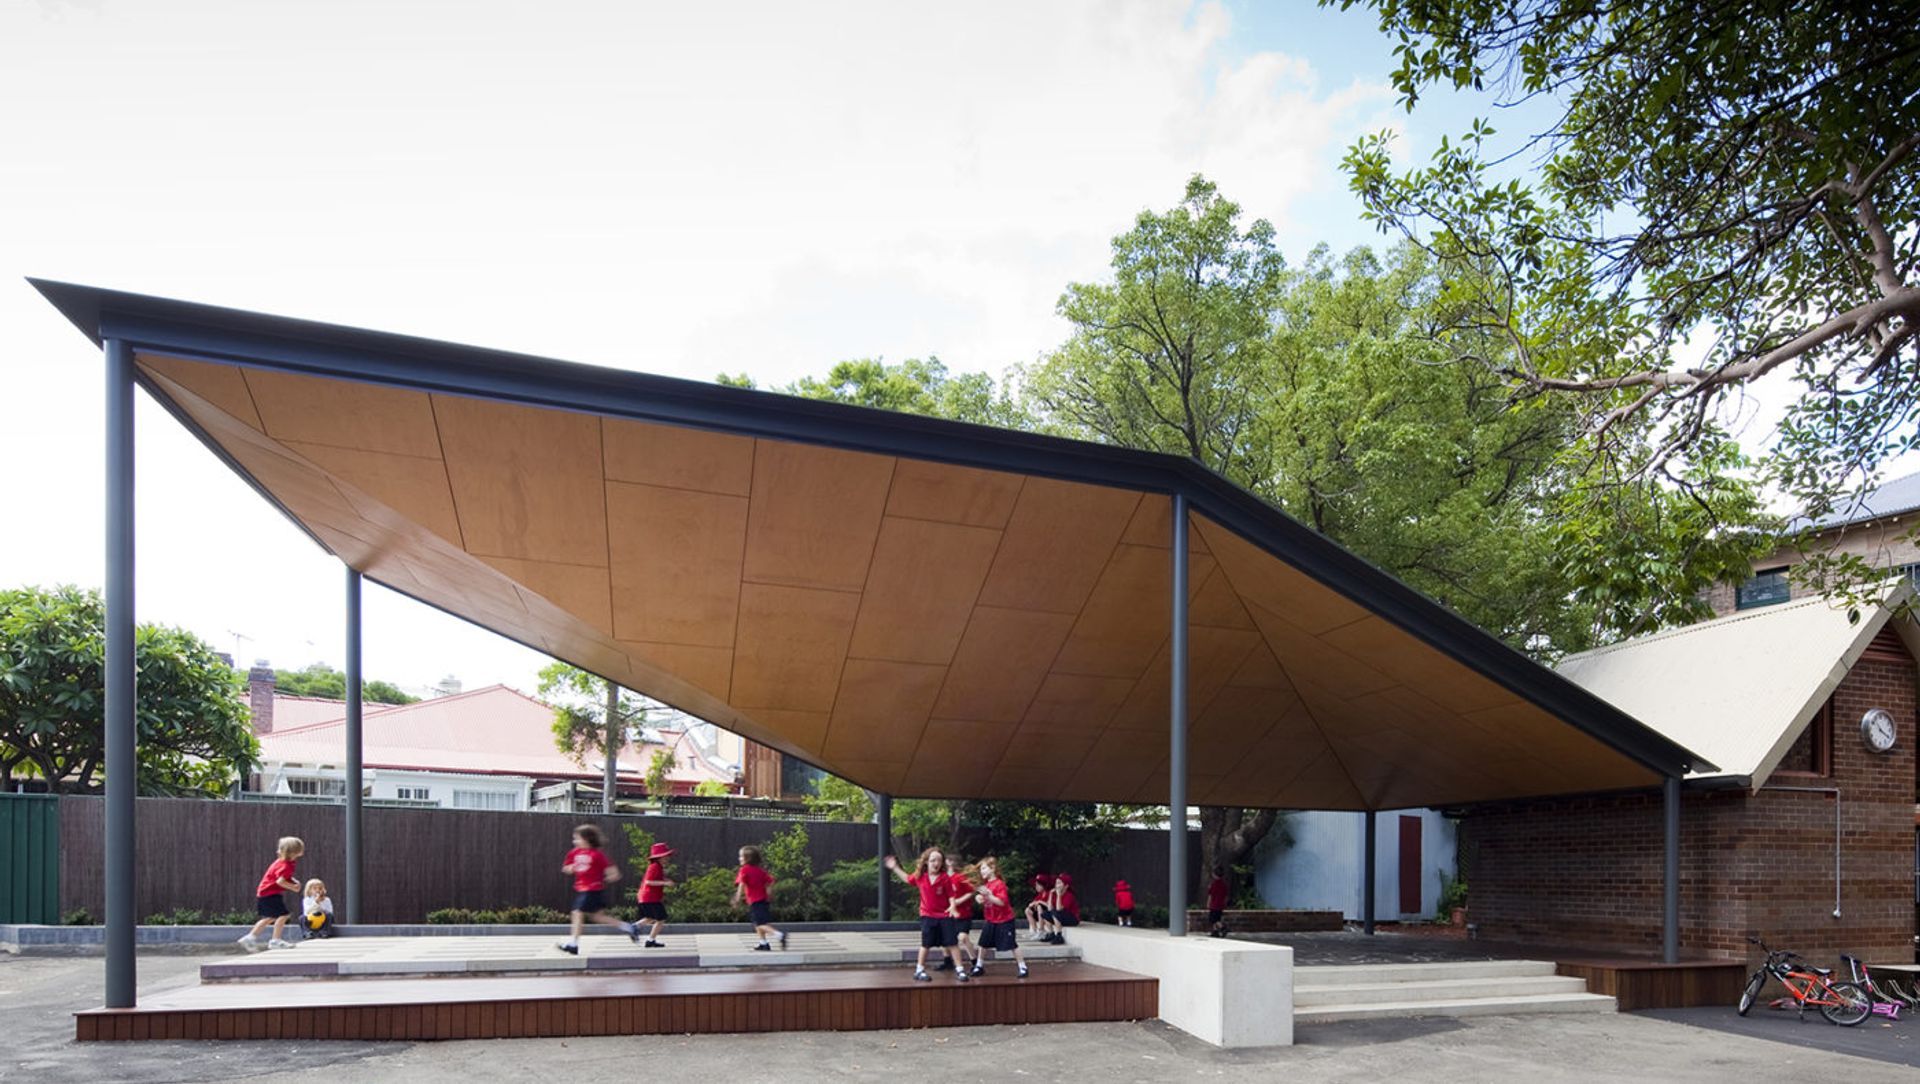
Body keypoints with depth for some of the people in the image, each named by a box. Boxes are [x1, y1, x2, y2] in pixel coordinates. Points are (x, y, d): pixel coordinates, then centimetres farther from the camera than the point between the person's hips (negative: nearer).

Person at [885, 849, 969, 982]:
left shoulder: (944, 878, -10)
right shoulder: (920, 877, -2)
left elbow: (950, 895, -7)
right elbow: (907, 878, 17)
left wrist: (952, 906, -25)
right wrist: (895, 867, 17)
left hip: (945, 916, -2)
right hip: (927, 916, 2)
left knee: (951, 943, 0)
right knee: (926, 944, 9)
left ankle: (959, 970, 7)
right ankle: (919, 970, 20)